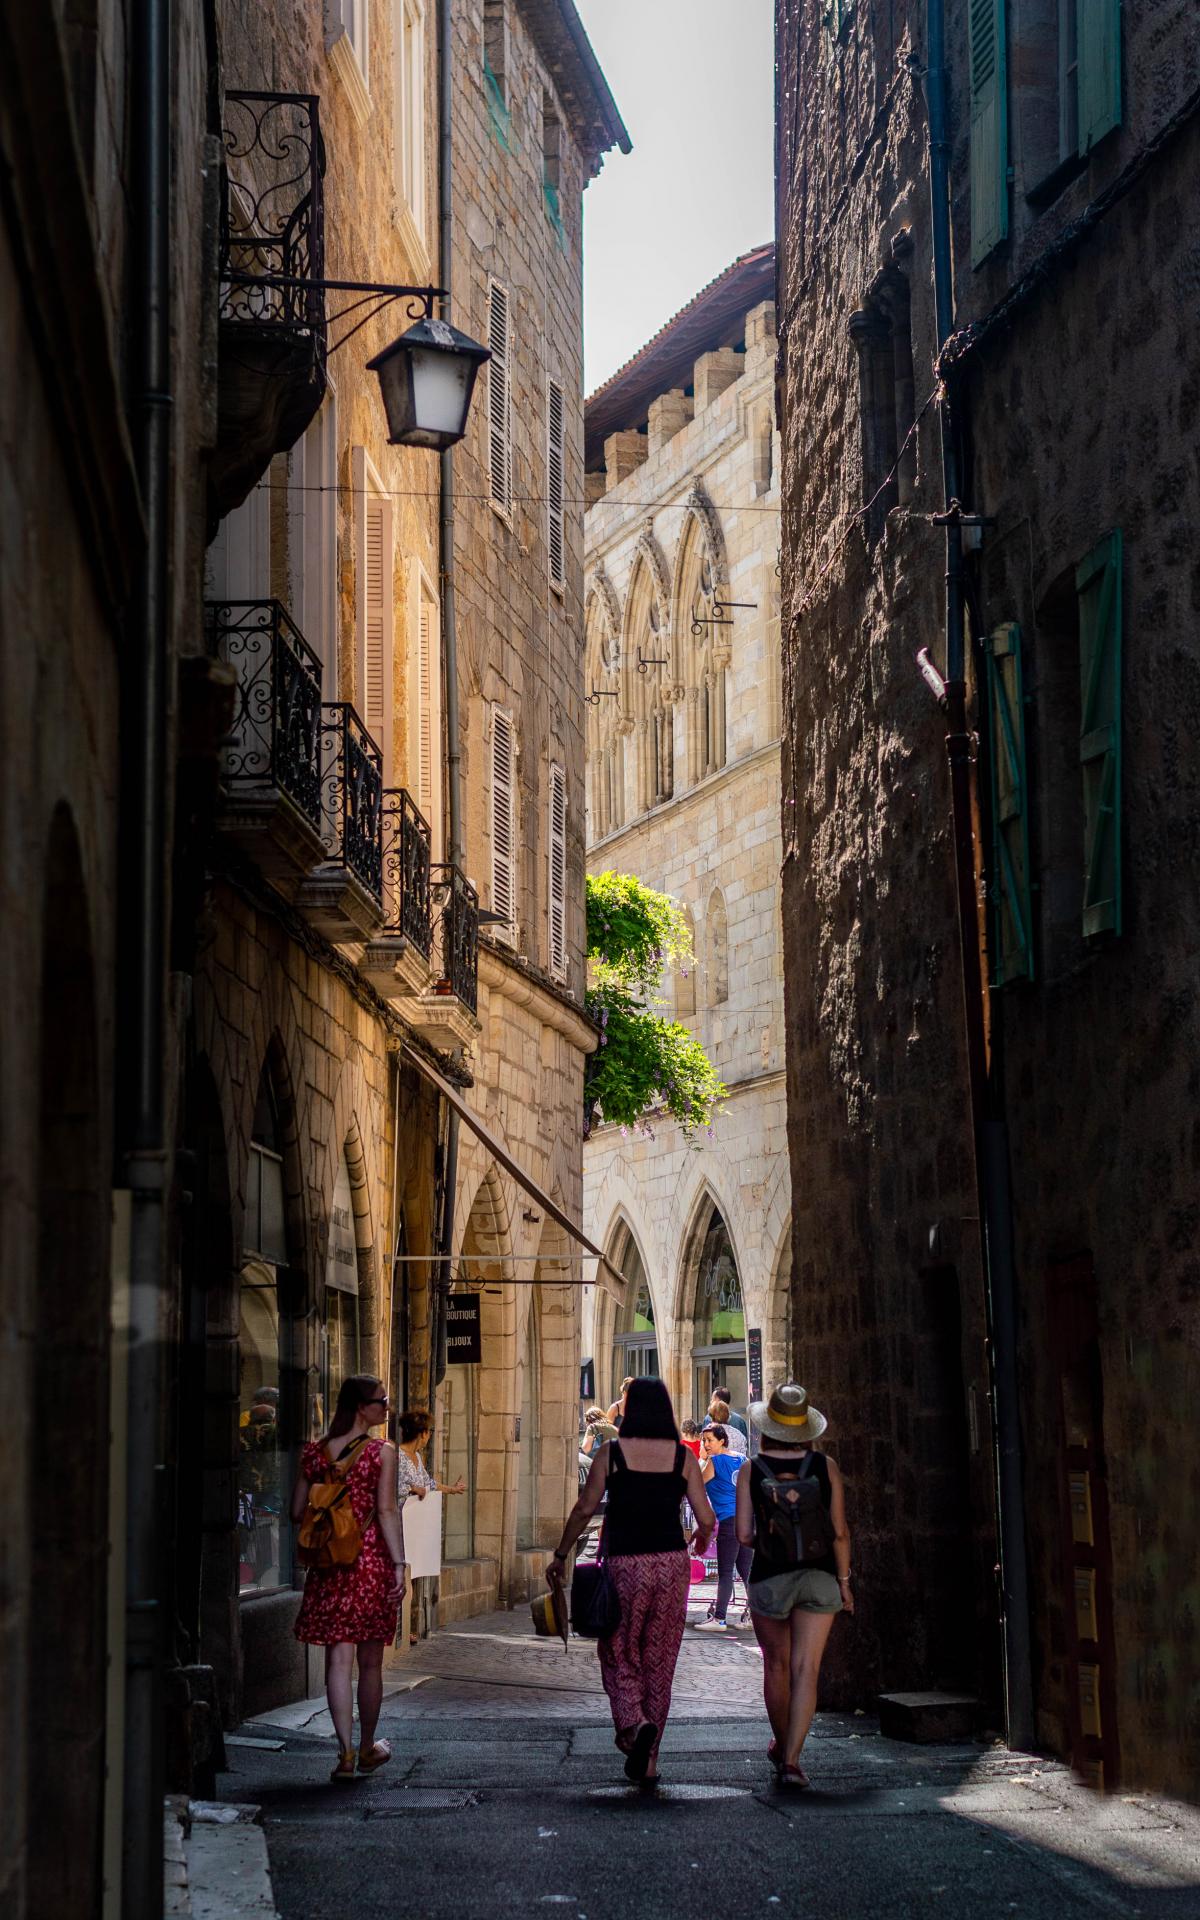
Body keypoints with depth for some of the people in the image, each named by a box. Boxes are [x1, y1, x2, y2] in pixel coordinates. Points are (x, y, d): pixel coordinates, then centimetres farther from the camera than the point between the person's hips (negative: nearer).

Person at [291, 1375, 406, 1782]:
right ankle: (367, 1748, 23)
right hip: (372, 1561, -2)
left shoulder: (314, 1453, 5)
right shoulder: (382, 1453, -6)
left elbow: (298, 1512, 6)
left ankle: (346, 1751, -6)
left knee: (338, 1659, 2)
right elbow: (387, 1512, -12)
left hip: (329, 1566, 2)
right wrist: (399, 1564, -10)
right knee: (370, 1661, 11)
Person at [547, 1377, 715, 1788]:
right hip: (671, 1564, 2)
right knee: (659, 1662, 10)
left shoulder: (611, 1453, -2)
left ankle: (634, 1724, -18)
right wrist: (702, 1538, 23)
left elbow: (585, 1509, -4)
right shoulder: (683, 1456, 2)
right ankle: (647, 1760, 12)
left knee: (619, 1656, 10)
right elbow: (706, 1518, 0)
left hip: (624, 1565, -2)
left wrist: (561, 1555, 7)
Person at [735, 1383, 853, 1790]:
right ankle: (791, 1760, -13)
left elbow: (743, 1535, -6)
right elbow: (840, 1532, -3)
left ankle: (781, 1745, 33)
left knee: (776, 1666, 17)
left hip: (769, 1578, 0)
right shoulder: (825, 1466, -2)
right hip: (818, 1575, 0)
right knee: (806, 1669, -4)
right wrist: (844, 1581, 7)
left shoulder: (751, 1470, -4)